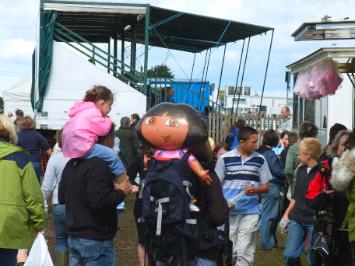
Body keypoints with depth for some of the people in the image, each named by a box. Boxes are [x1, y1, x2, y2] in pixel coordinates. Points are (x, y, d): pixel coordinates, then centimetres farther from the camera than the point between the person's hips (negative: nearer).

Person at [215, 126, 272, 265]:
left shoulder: (260, 160, 4)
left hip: (251, 211, 0)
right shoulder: (225, 158, -1)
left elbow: (266, 187, 9)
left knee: (245, 252, -4)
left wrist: (255, 190, -14)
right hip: (229, 212, 0)